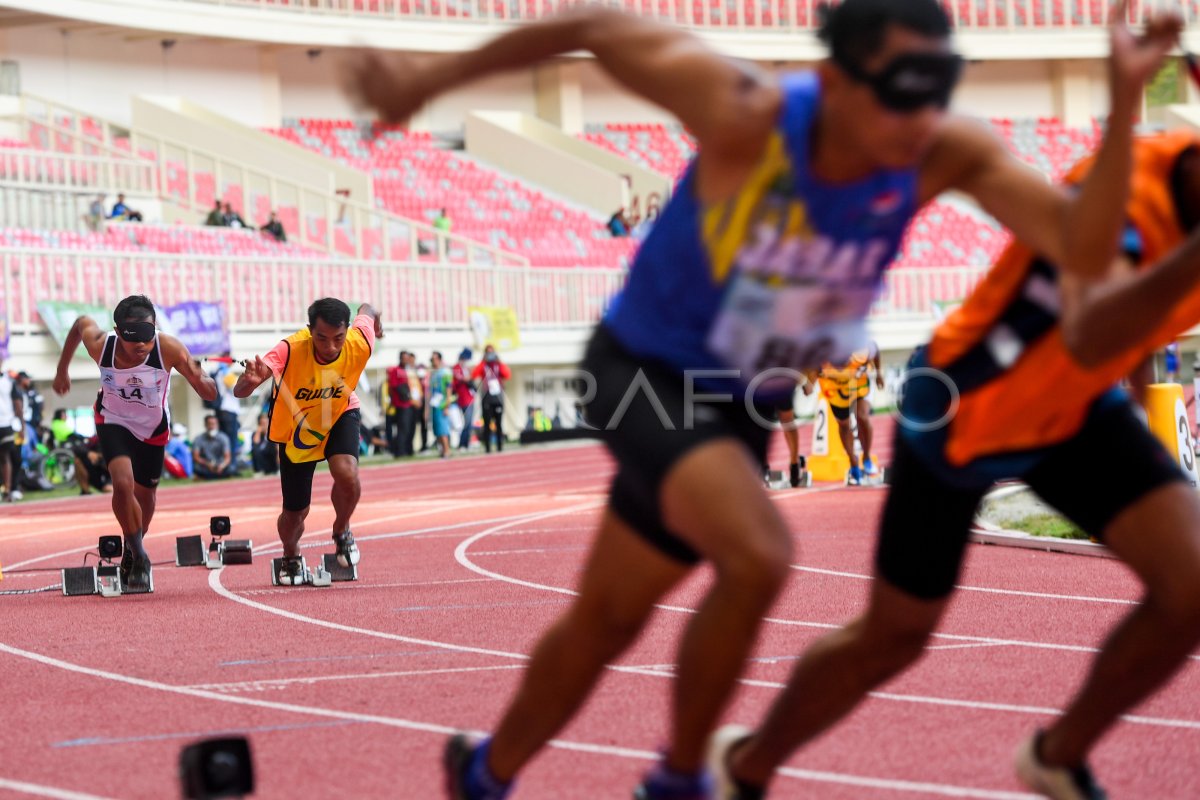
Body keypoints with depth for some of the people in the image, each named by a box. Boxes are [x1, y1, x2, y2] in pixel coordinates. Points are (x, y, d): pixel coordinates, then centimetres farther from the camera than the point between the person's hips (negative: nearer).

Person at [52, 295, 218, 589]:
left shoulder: (168, 348, -34)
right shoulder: (100, 344, -30)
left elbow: (210, 394, -32)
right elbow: (82, 322, -4)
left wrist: (199, 379, -56)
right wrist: (62, 371, 7)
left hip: (153, 428, 1)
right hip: (114, 422, -1)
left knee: (145, 496, 15)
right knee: (123, 483, -24)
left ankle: (131, 553, 44)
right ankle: (139, 558, -5)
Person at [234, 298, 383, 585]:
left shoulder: (359, 344, -30)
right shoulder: (290, 350, -38)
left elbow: (365, 312, -3)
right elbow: (239, 392, -48)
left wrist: (374, 319, 21)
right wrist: (249, 381, -72)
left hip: (340, 416, 1)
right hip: (295, 427, -1)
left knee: (347, 474, -30)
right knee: (295, 512, 6)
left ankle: (342, 531, 4)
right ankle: (291, 558, 44)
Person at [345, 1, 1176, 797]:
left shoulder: (949, 155, -21)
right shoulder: (748, 118, -31)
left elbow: (1084, 248, -32)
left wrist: (1124, 102, -44)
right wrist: (429, 78, -14)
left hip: (736, 404, 5)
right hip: (646, 371, -5)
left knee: (606, 622, 19)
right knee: (757, 558, -29)